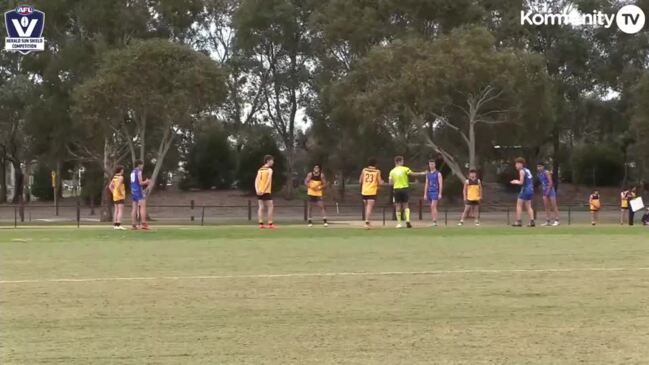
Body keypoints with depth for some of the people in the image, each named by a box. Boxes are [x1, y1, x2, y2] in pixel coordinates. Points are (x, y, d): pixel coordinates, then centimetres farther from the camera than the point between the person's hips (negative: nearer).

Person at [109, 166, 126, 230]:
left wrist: (113, 193, 14)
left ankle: (115, 225, 11)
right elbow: (118, 186, -24)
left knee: (116, 210, 11)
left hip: (115, 196, 9)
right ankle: (119, 224, -20)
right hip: (120, 196, -9)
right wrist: (122, 193, -17)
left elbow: (110, 186, 14)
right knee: (121, 211, -11)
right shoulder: (120, 177, -11)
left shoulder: (114, 177, 13)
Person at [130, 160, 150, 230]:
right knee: (143, 206, -11)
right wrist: (146, 182, 4)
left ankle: (134, 224, 5)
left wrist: (145, 182, 21)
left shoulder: (132, 172, 17)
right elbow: (140, 182, -15)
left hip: (133, 191, 9)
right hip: (139, 191, -9)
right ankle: (143, 223, -21)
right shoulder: (139, 171, -10)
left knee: (134, 208, 7)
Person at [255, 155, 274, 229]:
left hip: (259, 192, 6)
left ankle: (261, 224, -1)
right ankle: (270, 224, -2)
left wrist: (257, 190, -5)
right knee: (270, 207, 1)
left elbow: (256, 180, 3)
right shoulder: (269, 170, -5)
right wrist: (264, 190, -16)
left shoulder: (260, 170, 13)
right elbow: (268, 181, -15)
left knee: (261, 207, 4)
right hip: (267, 192, -6)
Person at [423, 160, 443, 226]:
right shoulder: (428, 174, 14)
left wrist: (440, 194, -14)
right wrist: (425, 194, 9)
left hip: (435, 192, -6)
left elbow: (440, 184, -7)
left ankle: (434, 222, -21)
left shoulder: (438, 173, -2)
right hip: (429, 192, 6)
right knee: (432, 207, 7)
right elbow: (426, 184, 15)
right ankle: (434, 222, 10)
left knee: (433, 206, -17)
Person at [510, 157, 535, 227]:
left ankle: (518, 221, -8)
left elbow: (521, 182, -15)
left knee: (519, 205, -3)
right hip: (531, 190, 8)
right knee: (528, 206, 11)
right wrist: (518, 181, 20)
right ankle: (532, 221, 2)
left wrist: (515, 182, 3)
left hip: (525, 190, -8)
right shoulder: (527, 170, 16)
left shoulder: (522, 171, -10)